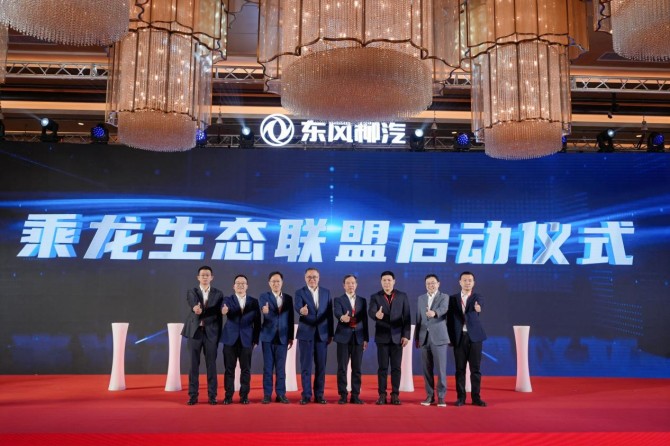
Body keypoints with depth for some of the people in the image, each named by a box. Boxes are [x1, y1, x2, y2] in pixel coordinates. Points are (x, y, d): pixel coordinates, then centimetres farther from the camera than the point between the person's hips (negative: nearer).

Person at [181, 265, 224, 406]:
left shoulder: (218, 294, 6)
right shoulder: (191, 292, 5)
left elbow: (219, 315, 5)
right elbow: (193, 304, -18)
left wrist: (219, 334, 0)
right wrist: (195, 308, -42)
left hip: (211, 332, 0)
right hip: (194, 331, 0)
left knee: (211, 365, 2)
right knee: (194, 364, 3)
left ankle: (212, 396, 9)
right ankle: (193, 395, 9)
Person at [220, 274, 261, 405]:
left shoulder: (254, 302, 6)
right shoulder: (227, 300, 4)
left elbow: (257, 322, 7)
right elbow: (225, 309, -18)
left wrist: (256, 340, 1)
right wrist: (224, 311, -42)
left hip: (247, 340, 1)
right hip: (230, 339, 0)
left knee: (246, 369, 3)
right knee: (229, 368, 3)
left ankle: (244, 395, 12)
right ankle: (228, 395, 12)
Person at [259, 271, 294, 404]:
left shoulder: (288, 298, 8)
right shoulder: (264, 296, -1)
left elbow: (290, 318, 9)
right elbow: (267, 315, -17)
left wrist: (291, 337, 6)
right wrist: (265, 311, -41)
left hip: (283, 337, 2)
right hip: (268, 336, -2)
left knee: (281, 367, 5)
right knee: (268, 366, 2)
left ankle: (281, 394, 11)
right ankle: (267, 394, 9)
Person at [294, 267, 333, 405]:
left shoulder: (326, 292, 7)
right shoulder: (300, 292, -1)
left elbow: (329, 314, 8)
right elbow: (298, 307, -21)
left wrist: (330, 333, 4)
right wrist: (302, 311, -45)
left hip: (322, 334, 2)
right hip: (306, 334, -2)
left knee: (321, 366, 5)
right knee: (306, 365, 0)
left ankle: (319, 395, 13)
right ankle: (306, 395, 7)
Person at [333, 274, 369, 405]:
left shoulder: (362, 300, 12)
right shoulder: (338, 300, 2)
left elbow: (365, 320, 11)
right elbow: (337, 313, -18)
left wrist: (366, 338, 6)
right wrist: (342, 317, -42)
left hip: (358, 338, 2)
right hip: (343, 337, -2)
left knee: (357, 368, 4)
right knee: (342, 368, -1)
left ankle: (355, 396, 10)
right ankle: (343, 395, 6)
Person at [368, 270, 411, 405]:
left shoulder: (402, 296, 5)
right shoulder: (375, 297, 2)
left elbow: (407, 317, 3)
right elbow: (370, 312, -16)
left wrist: (406, 335, -5)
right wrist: (376, 315, -40)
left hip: (397, 336, 1)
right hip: (382, 337, -1)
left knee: (396, 367, 3)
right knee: (382, 367, 2)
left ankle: (395, 395, 10)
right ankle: (382, 395, 8)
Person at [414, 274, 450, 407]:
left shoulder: (444, 297, 0)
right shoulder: (421, 298, 13)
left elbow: (443, 309, -22)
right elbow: (418, 319, 14)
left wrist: (434, 313, -44)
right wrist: (416, 337, 12)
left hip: (439, 337, -4)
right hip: (424, 338, 4)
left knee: (441, 368, -5)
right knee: (427, 369, 6)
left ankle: (441, 397, 4)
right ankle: (430, 396, 15)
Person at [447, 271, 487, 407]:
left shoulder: (477, 297, 4)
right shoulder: (453, 298, 7)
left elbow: (477, 307, -20)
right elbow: (450, 319, 8)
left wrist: (477, 309, -44)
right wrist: (451, 337, 2)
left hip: (474, 336, -1)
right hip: (459, 337, 1)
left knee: (475, 368, 2)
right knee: (460, 369, 3)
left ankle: (476, 397, 10)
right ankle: (460, 397, 10)